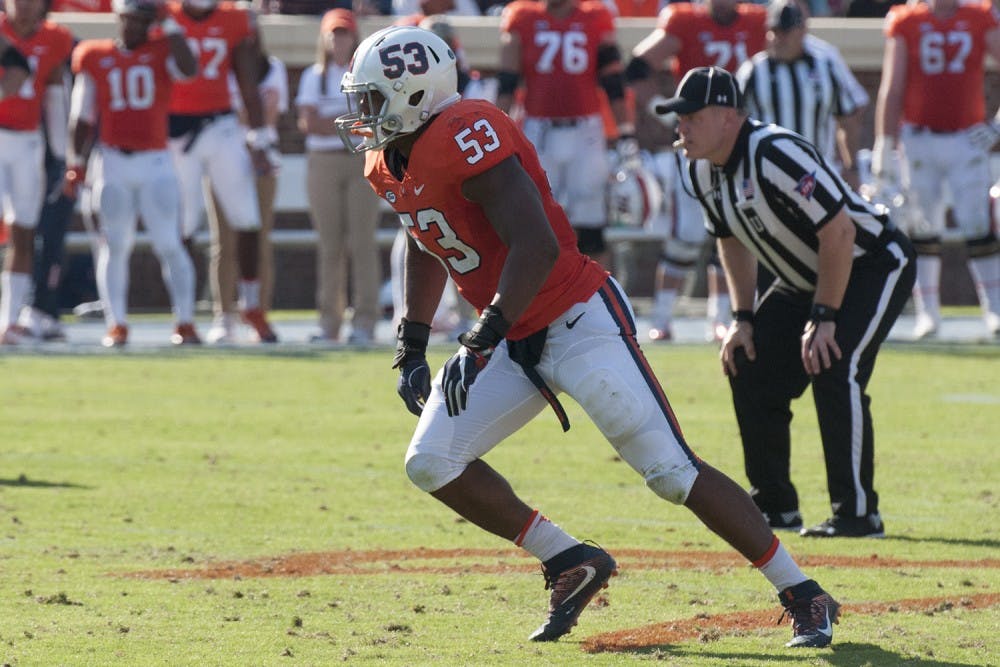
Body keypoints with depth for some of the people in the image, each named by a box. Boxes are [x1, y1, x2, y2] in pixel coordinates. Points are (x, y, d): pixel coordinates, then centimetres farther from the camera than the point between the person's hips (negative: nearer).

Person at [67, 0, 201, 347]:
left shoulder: (162, 52, 4)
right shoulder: (95, 58, 7)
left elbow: (189, 69, -19)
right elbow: (84, 117, 11)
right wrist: (76, 160, 5)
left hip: (155, 162, -1)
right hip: (112, 162, 1)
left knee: (169, 244, -4)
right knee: (115, 245, 2)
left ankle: (185, 322, 2)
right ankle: (116, 325, 7)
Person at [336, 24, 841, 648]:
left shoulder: (465, 136, -22)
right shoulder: (390, 164, 7)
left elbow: (537, 246, -29)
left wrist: (481, 341, -31)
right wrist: (412, 349, 22)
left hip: (579, 322, -9)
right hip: (516, 341, 9)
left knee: (673, 472, -10)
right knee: (432, 464, -1)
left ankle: (804, 597, -2)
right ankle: (572, 564, 10)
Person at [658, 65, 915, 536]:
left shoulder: (775, 155, -33)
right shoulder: (703, 170, -5)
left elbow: (838, 232, -31)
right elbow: (733, 240, 12)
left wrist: (823, 317, -27)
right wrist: (743, 317, 5)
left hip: (873, 264, -9)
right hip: (804, 281, 9)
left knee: (834, 369, -25)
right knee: (750, 368, 1)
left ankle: (858, 513, -18)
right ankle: (774, 505, 14)